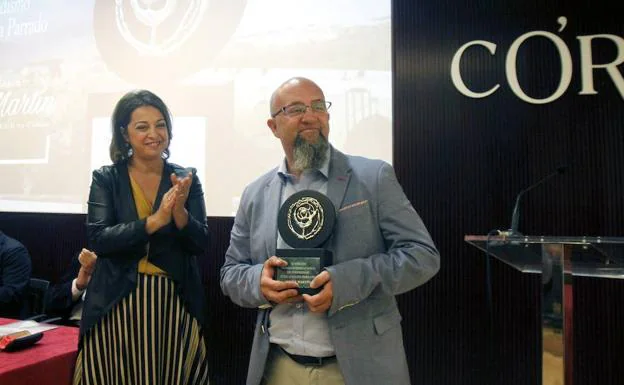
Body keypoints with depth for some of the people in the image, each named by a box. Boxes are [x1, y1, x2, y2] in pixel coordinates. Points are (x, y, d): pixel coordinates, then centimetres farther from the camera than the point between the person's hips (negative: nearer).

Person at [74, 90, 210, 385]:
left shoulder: (186, 178, 2)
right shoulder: (106, 178, 1)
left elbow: (200, 245, -2)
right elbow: (97, 240, -11)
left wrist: (179, 211, -20)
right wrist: (154, 221, -22)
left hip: (175, 305, 1)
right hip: (117, 306, -1)